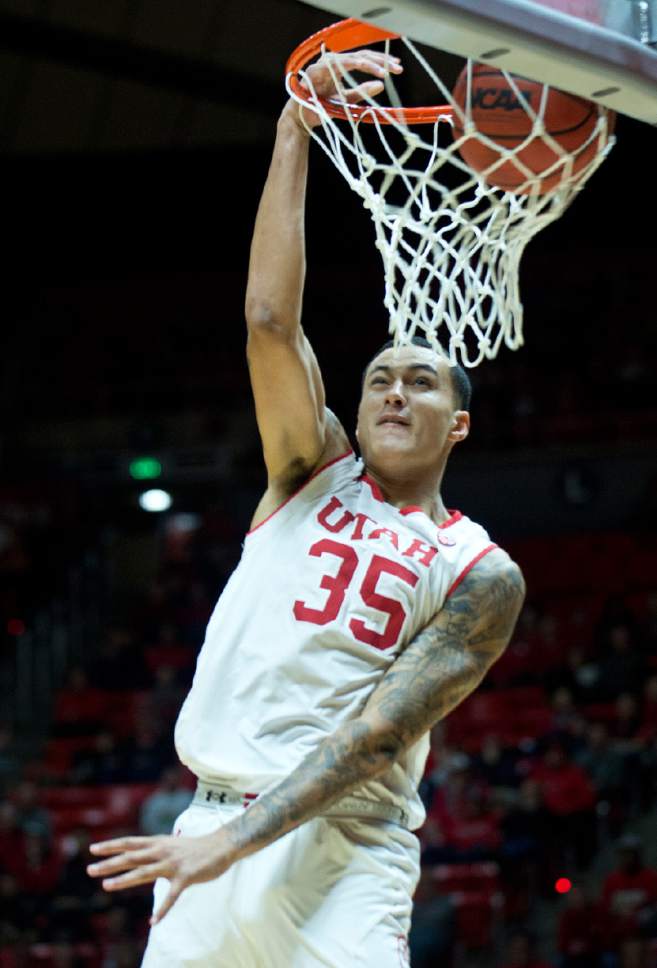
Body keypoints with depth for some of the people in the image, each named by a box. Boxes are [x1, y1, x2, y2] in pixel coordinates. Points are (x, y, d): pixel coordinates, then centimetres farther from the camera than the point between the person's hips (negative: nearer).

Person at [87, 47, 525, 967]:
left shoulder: (482, 576, 2)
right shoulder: (318, 471, 13)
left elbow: (383, 732, -9)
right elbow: (270, 319, -2)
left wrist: (235, 839, -21)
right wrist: (296, 128, -10)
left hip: (337, 854, -3)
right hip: (212, 832, 3)